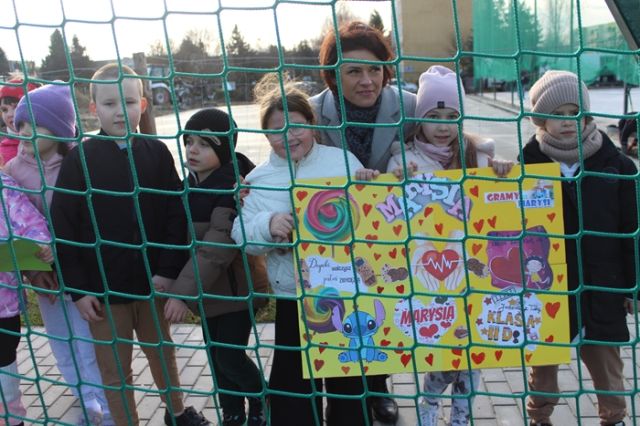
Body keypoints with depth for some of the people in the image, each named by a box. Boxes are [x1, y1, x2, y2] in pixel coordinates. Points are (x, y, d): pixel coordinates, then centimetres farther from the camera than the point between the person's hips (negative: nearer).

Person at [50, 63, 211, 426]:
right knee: (115, 368, 10)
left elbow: (176, 214, -3)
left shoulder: (157, 153, -2)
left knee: (162, 352, 21)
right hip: (102, 286, -2)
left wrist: (168, 269, -10)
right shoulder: (80, 158, -7)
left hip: (152, 281, 2)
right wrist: (77, 288, -9)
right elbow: (62, 227, -7)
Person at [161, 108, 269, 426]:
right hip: (209, 288, 7)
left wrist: (182, 292, -29)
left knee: (230, 356, -4)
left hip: (236, 287, -7)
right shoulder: (191, 184, 5)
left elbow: (215, 249, -27)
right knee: (216, 355, 14)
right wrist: (183, 287, 1)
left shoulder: (234, 189, -21)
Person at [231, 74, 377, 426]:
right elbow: (242, 236, -5)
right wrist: (268, 225, -24)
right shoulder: (259, 179, 0)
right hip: (293, 296, 0)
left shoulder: (341, 159, -2)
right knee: (294, 377, 10)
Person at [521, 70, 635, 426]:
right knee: (543, 360, 14)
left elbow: (631, 230, 1)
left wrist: (632, 284, 1)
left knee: (606, 360, 15)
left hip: (599, 285, 1)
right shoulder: (530, 163, -4)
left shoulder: (615, 164, -2)